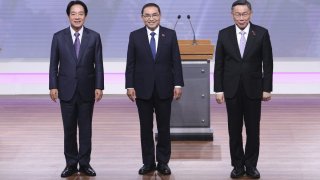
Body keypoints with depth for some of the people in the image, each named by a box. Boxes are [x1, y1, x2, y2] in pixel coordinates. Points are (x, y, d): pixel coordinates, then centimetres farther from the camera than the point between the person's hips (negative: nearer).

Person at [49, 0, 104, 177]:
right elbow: (54, 64, 2)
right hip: (67, 90, 0)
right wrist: (53, 86, -5)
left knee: (86, 128, 6)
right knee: (69, 129, 6)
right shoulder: (58, 37, 1)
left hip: (87, 90, 0)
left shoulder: (94, 37, 0)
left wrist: (99, 87, -7)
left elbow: (98, 64, 0)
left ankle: (84, 163, 14)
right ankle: (71, 164, 15)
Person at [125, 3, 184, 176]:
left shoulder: (170, 34, 2)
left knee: (164, 127, 6)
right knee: (146, 127, 7)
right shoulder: (135, 36, 2)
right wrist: (129, 86, -5)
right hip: (142, 88, 0)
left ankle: (163, 162, 15)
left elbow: (176, 62, 0)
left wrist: (178, 84, -5)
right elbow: (130, 64, 1)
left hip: (164, 88, 0)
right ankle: (148, 162, 15)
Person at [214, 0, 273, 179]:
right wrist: (218, 90, -2)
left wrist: (267, 89, -4)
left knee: (253, 129, 6)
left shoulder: (262, 33, -3)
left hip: (253, 89, -1)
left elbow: (267, 63, -1)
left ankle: (251, 165, 19)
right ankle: (238, 165, 18)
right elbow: (219, 64, 2)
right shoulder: (224, 34, -1)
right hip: (232, 90, 1)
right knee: (234, 130, 7)